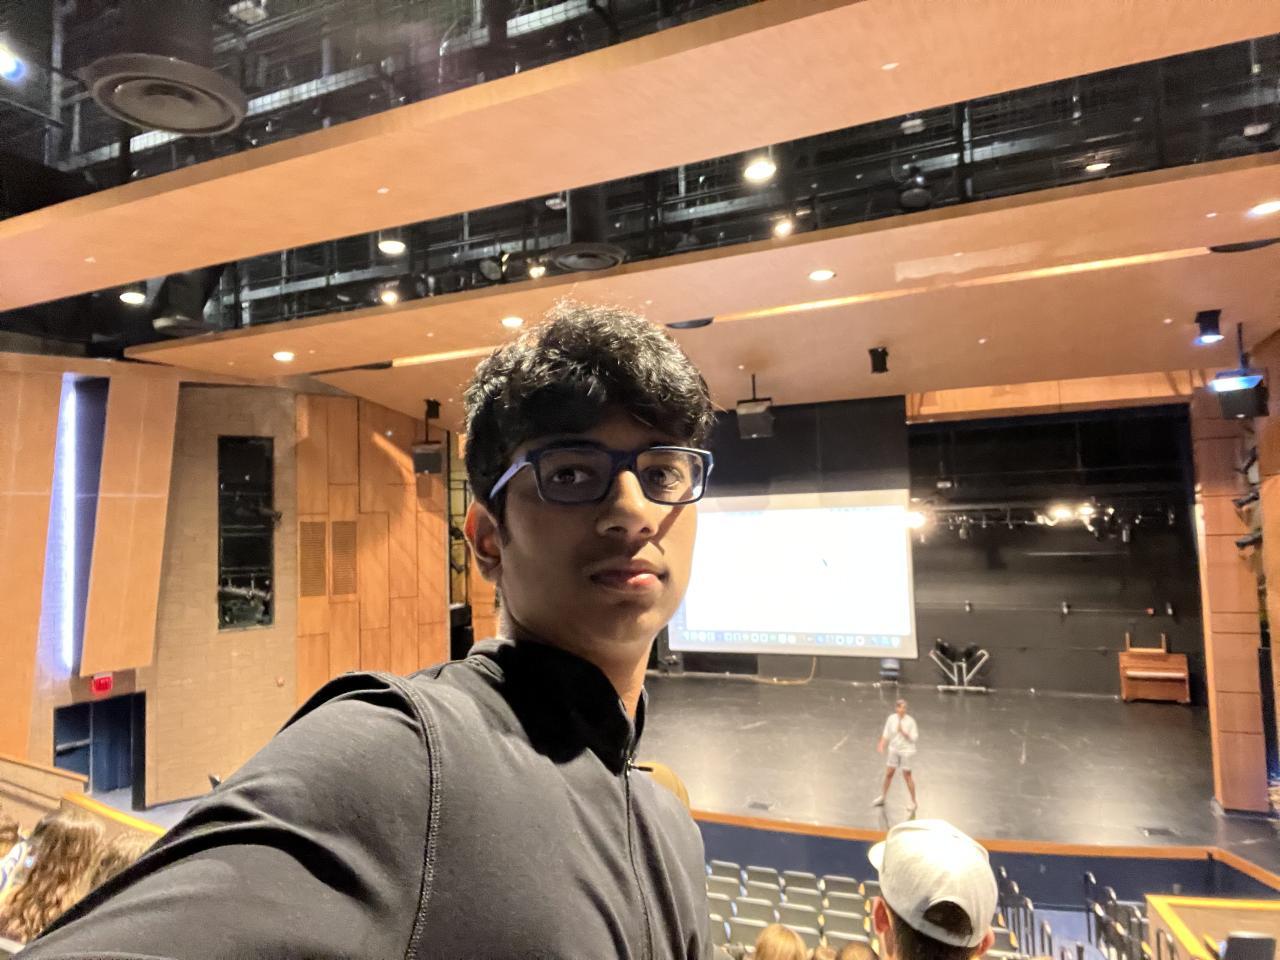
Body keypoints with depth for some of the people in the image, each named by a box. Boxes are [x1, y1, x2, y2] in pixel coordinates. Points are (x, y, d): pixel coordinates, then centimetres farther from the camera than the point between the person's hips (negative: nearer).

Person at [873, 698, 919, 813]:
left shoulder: (910, 721, -17)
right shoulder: (891, 718, -7)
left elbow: (914, 737, -14)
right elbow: (886, 734, 1)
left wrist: (903, 732, -28)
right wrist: (881, 745, -11)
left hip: (906, 751, -4)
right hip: (894, 749, 4)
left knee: (907, 776, 4)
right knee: (888, 774, 13)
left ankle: (914, 802, 21)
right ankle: (882, 797, 31)